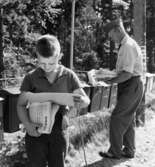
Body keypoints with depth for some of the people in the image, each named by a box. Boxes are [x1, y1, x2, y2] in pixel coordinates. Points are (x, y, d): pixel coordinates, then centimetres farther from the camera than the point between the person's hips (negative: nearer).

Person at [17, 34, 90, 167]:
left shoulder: (69, 76, -6)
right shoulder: (31, 78, -7)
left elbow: (86, 100, -1)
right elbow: (21, 105, -3)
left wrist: (81, 101, -26)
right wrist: (27, 124, -22)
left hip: (59, 131, 0)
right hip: (36, 131, 0)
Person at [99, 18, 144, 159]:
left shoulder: (128, 46, -18)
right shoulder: (126, 45, 13)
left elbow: (127, 74, -25)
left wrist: (111, 81, -16)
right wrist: (110, 74, 9)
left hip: (131, 86, -10)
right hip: (130, 86, 10)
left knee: (117, 118, -4)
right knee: (128, 119, 15)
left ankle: (115, 152, 8)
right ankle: (129, 151, 27)